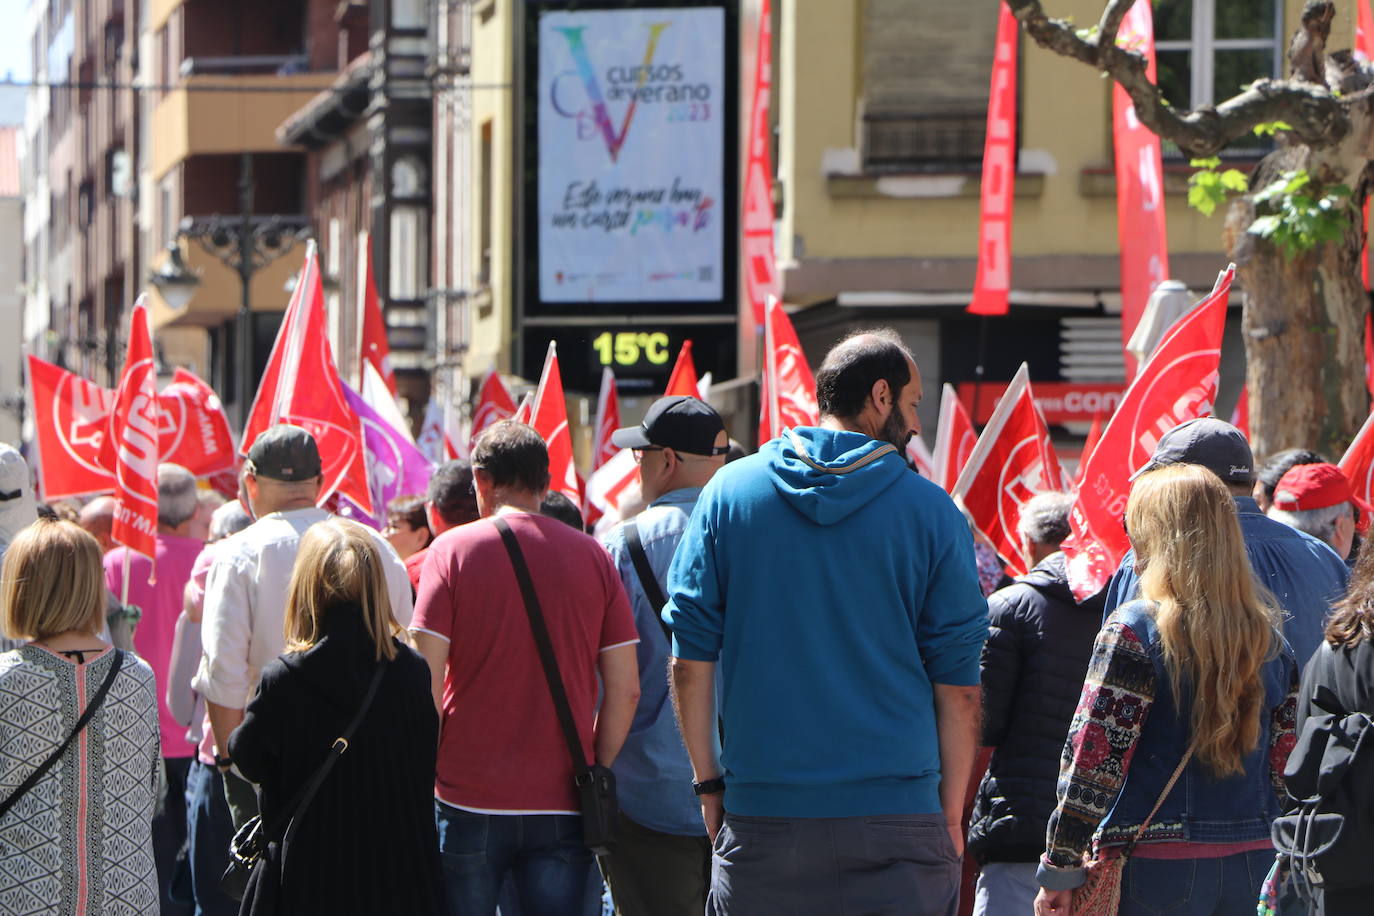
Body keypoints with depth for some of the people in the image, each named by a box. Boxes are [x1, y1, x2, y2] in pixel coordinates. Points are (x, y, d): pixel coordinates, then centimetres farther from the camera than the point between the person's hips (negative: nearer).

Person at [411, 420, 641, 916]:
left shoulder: (452, 549, -3)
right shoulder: (591, 556, 3)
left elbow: (426, 683, -7)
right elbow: (625, 690, 2)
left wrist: (427, 776, 3)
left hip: (469, 799, -2)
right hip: (563, 808, 2)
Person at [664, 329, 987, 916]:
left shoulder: (730, 490, 4)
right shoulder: (931, 512, -1)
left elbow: (690, 661, 3)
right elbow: (958, 685, -1)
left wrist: (709, 782, 11)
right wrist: (951, 815, 7)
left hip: (759, 820, 2)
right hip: (895, 819, -2)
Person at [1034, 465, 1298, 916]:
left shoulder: (1134, 630, -10)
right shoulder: (1270, 640, 9)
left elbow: (1094, 760, -12)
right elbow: (1286, 767, 13)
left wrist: (1059, 870, -7)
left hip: (1159, 866, -6)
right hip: (1256, 866, 6)